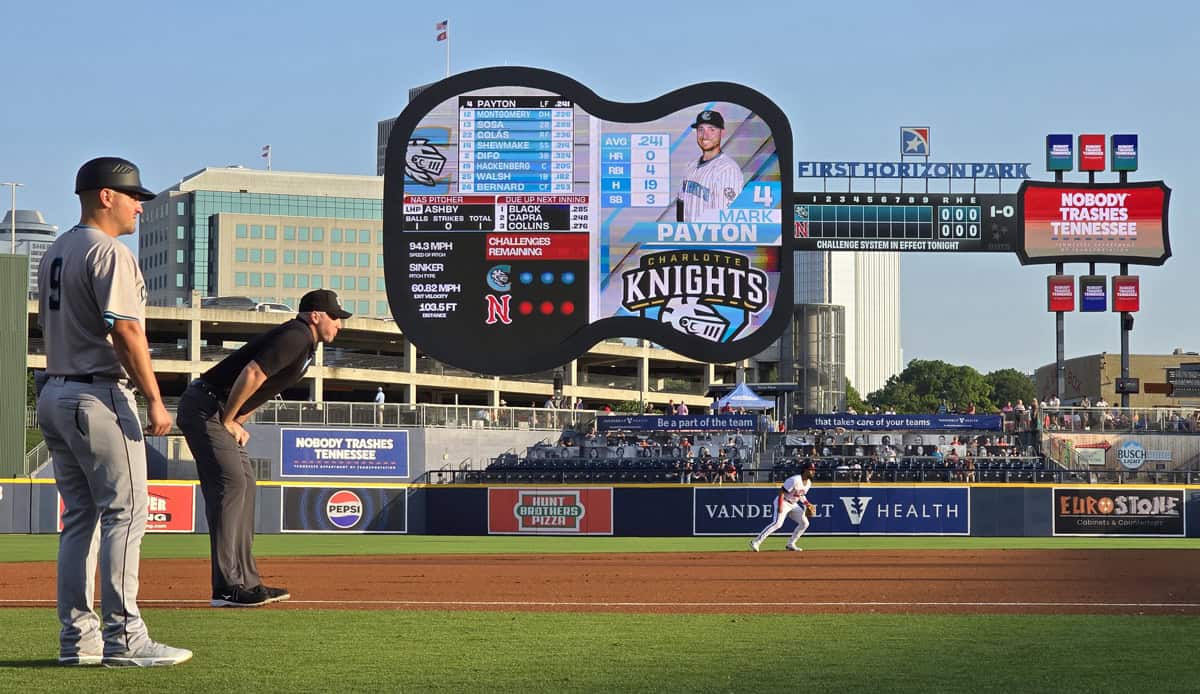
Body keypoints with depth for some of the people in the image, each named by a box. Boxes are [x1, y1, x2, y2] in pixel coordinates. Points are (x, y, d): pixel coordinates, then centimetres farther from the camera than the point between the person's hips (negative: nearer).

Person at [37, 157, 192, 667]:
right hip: (100, 399, -9)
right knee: (125, 514, -7)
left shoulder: (55, 253, 17)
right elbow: (126, 331, -19)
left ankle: (77, 636, 10)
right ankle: (122, 638, -10)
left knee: (80, 518, 11)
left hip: (54, 394, 10)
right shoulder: (108, 252, -12)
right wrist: (155, 400, -18)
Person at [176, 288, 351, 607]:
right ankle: (228, 588, -20)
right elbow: (252, 374, -27)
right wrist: (228, 421, -17)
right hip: (204, 409, -11)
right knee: (231, 483, -17)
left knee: (244, 485, 11)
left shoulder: (304, 344, 17)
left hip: (220, 413, 11)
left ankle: (246, 581, 14)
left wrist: (237, 424, 12)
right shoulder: (295, 337, -16)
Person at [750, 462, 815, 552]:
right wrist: (780, 506, -29)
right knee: (777, 523, -24)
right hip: (784, 502, -9)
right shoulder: (795, 480, -22)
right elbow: (782, 491, -23)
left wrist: (807, 504, 6)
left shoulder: (809, 482, 5)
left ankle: (791, 544, 11)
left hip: (793, 504, 9)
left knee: (804, 523, 4)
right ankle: (756, 542, -24)